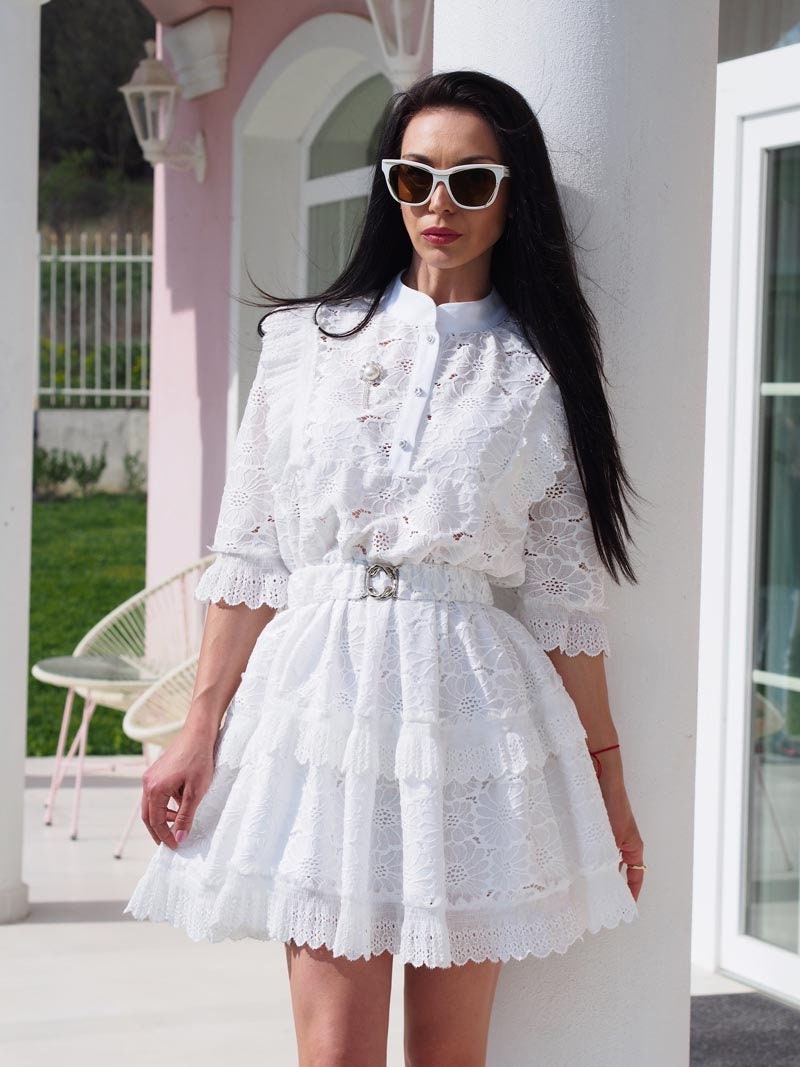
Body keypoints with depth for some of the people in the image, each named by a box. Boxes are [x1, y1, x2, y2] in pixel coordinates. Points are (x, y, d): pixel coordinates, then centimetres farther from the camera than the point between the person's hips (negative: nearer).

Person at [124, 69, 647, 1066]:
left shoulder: (538, 375, 5)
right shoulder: (306, 342, 7)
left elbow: (564, 597, 7)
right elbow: (249, 555, 7)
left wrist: (605, 770, 7)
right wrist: (200, 730, 2)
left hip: (468, 716, 0)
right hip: (323, 701, 0)